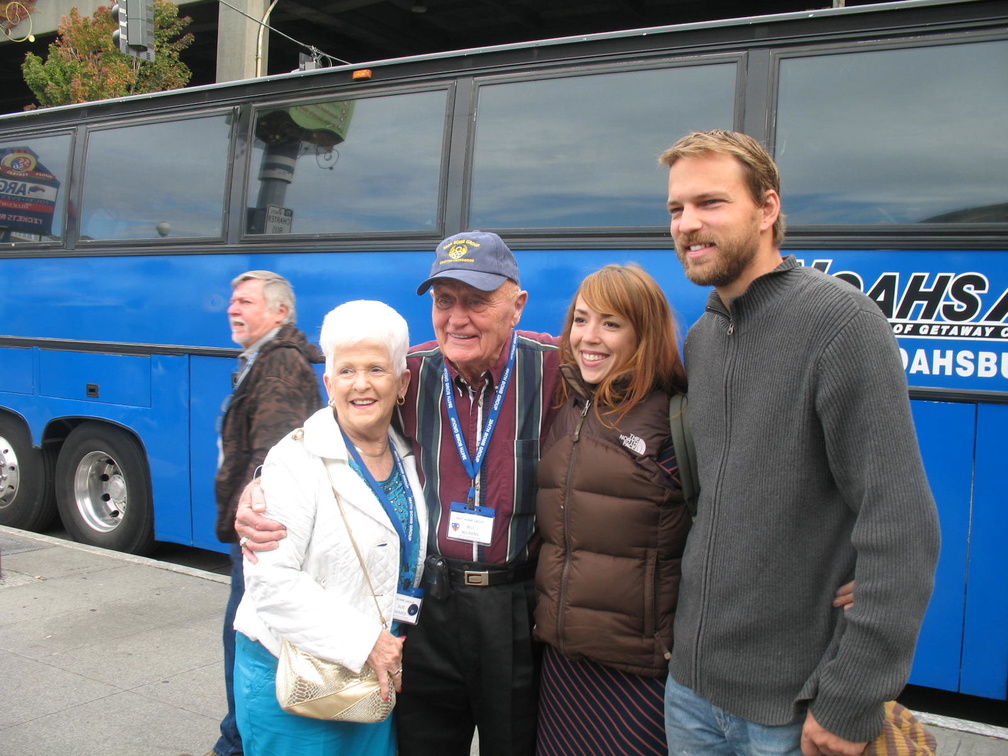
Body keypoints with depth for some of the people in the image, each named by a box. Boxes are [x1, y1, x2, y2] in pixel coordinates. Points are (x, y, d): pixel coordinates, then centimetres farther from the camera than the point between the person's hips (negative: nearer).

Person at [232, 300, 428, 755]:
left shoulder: (407, 458, 5)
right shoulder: (298, 460, -15)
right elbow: (269, 581, -21)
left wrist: (393, 649, 5)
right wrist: (362, 643, -21)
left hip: (379, 675, 6)